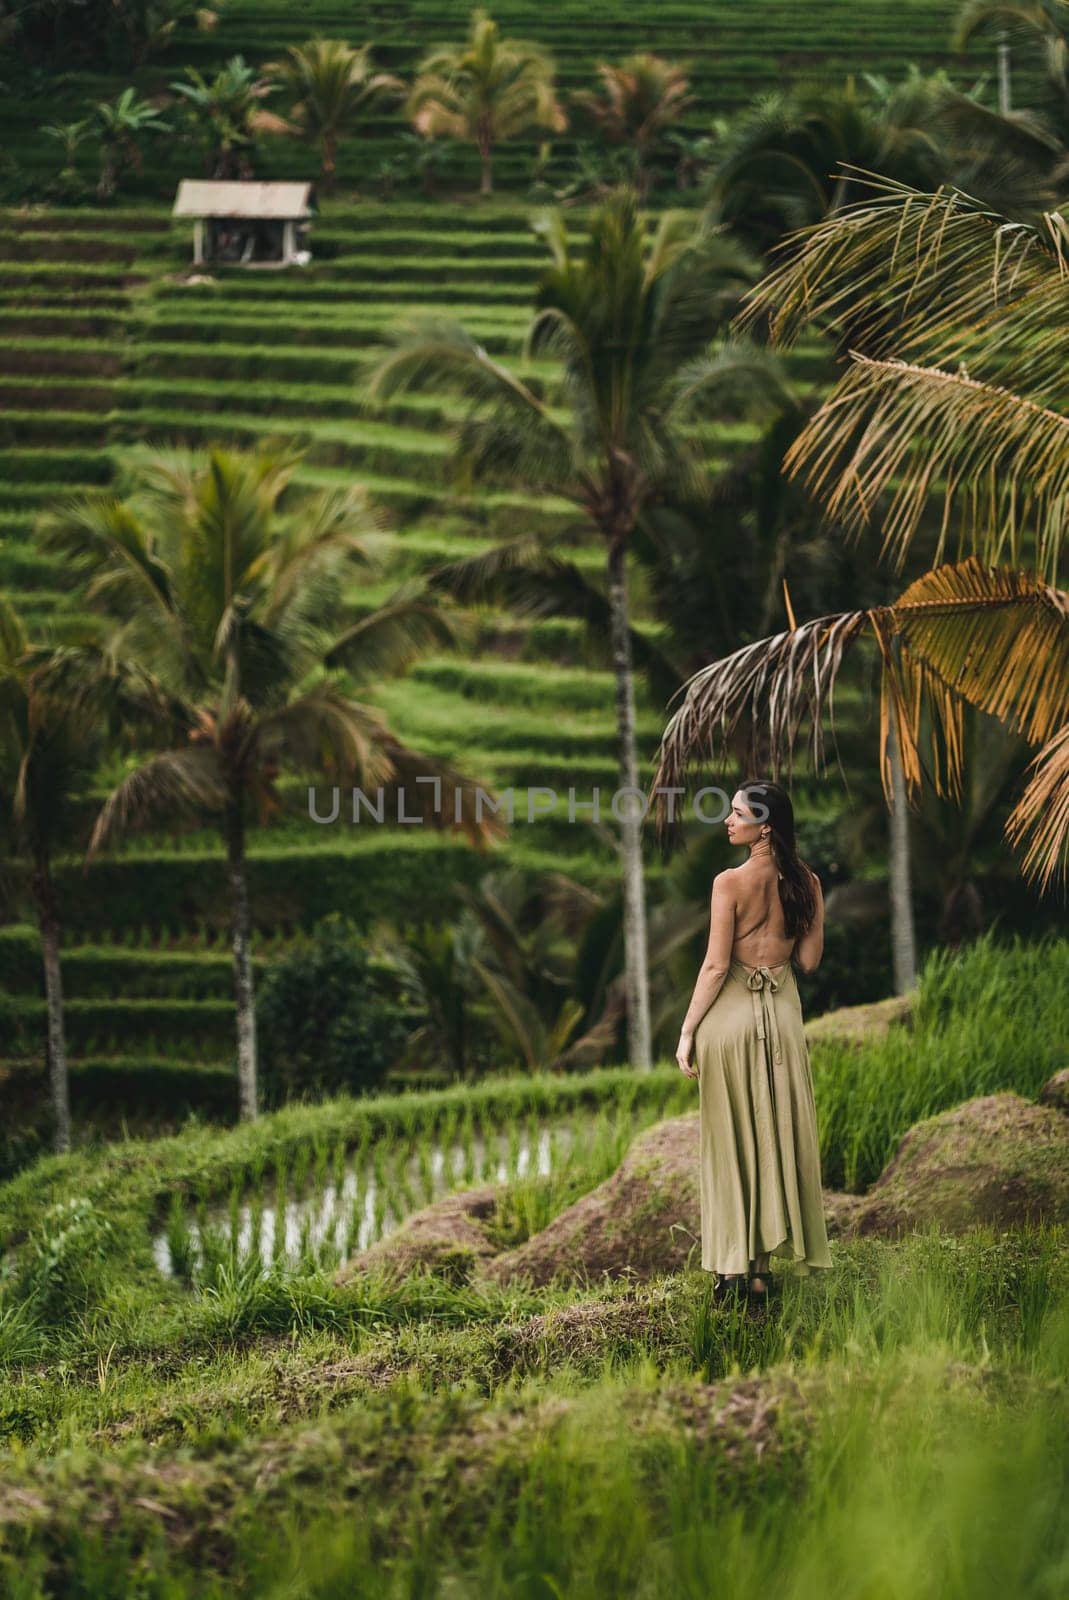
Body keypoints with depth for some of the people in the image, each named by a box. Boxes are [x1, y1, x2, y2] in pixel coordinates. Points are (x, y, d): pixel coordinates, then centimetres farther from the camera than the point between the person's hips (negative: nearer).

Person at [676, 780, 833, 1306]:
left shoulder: (731, 882, -13)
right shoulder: (806, 882, 0)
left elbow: (716, 965, -14)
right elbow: (810, 960, 4)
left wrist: (687, 1031, -8)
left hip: (730, 1012, -4)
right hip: (783, 1012, 4)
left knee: (730, 1142, 5)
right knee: (777, 1138, 10)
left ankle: (733, 1267, 5)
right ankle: (765, 1266, 12)